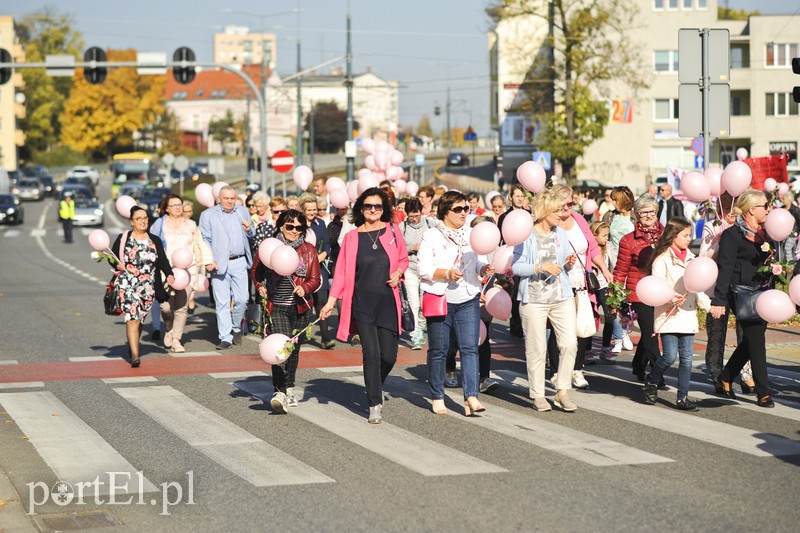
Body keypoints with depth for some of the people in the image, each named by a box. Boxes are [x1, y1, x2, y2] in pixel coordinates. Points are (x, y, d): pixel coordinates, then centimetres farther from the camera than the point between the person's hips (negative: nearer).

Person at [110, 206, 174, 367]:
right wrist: (118, 266, -13)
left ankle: (132, 346, 31)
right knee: (132, 318, -14)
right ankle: (134, 355, -18)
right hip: (127, 285, -3)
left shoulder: (155, 241, 9)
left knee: (140, 318, 8)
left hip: (148, 287, 3)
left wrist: (169, 274, -16)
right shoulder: (123, 239, 3)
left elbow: (162, 260, 1)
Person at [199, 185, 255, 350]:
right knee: (222, 302, -2)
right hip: (219, 263, -3)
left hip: (239, 262, 3)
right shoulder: (208, 215, 3)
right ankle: (225, 337, 2)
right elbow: (205, 239, 0)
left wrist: (249, 229, 0)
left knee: (241, 299, 2)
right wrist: (208, 260, -12)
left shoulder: (243, 212, 13)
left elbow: (252, 235, 24)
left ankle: (236, 327, 26)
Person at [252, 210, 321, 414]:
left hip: (300, 307, 3)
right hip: (276, 307, -2)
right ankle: (279, 392, -24)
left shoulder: (309, 251, 5)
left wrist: (305, 288, -16)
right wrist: (259, 286, 2)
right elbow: (255, 270, 18)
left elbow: (315, 279, 4)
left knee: (294, 348, 12)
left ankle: (289, 388, 30)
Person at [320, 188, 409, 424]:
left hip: (388, 301, 1)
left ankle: (375, 387, 31)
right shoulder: (352, 237, 3)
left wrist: (398, 273, -5)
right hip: (362, 302, -1)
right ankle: (375, 404, 1)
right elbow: (342, 271, 3)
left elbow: (403, 259, 17)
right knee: (371, 353, -8)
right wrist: (331, 302, -5)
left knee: (389, 355, 0)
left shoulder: (392, 231, 5)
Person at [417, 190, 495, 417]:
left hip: (468, 300, 3)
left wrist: (485, 269, -8)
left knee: (469, 347, -8)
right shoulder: (431, 236, -2)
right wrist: (447, 274, -22)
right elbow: (423, 268, -10)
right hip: (440, 299, -3)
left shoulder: (472, 234, 13)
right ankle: (437, 397, 16)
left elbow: (479, 262, 14)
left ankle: (471, 396, -14)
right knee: (438, 350, 4)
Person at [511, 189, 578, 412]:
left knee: (569, 343, -5)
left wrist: (569, 264, -2)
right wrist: (540, 267, -20)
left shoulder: (561, 234, 12)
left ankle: (562, 392, 7)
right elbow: (516, 266, -10)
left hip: (562, 298, 4)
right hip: (534, 299, -4)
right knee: (536, 349, 1)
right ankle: (537, 395, 13)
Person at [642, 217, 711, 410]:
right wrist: (671, 299, -30)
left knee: (686, 358, 4)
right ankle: (651, 380, 17)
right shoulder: (662, 259, -7)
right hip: (668, 315, -6)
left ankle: (683, 397, 9)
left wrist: (708, 305, 5)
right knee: (670, 356, -10)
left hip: (688, 315, 6)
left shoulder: (691, 258, 13)